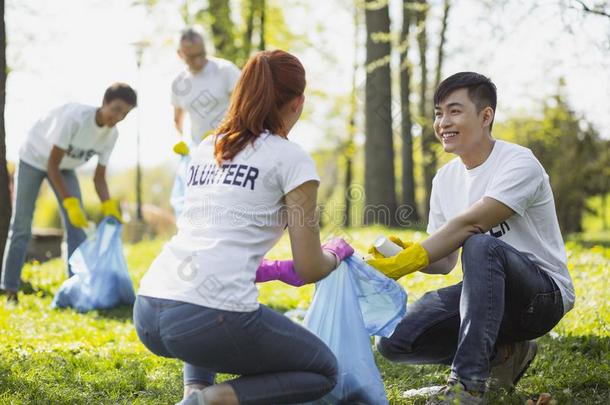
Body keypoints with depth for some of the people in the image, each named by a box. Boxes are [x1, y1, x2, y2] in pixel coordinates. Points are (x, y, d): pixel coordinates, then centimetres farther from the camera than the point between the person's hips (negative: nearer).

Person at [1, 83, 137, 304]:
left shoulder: (111, 134, -16)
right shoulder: (74, 117, -37)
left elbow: (99, 177, -9)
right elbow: (52, 165, -33)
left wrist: (109, 205, -27)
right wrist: (70, 203, -38)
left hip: (64, 167, 6)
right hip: (34, 159, -6)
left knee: (77, 224, -7)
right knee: (21, 227, -4)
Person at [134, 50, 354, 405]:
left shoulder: (206, 149, 20)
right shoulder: (290, 157, 2)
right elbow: (309, 269, 3)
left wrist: (277, 269, 35)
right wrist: (336, 253, 25)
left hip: (147, 311, 7)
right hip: (211, 318, -7)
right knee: (324, 371, 17)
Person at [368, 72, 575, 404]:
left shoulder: (519, 163, -15)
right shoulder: (445, 178, 7)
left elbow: (468, 225, -27)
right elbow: (446, 261, 7)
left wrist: (403, 263, -33)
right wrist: (408, 254, -15)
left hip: (544, 293, -7)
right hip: (488, 293, 7)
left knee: (480, 245, -38)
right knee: (393, 342, -12)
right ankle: (500, 354, 6)